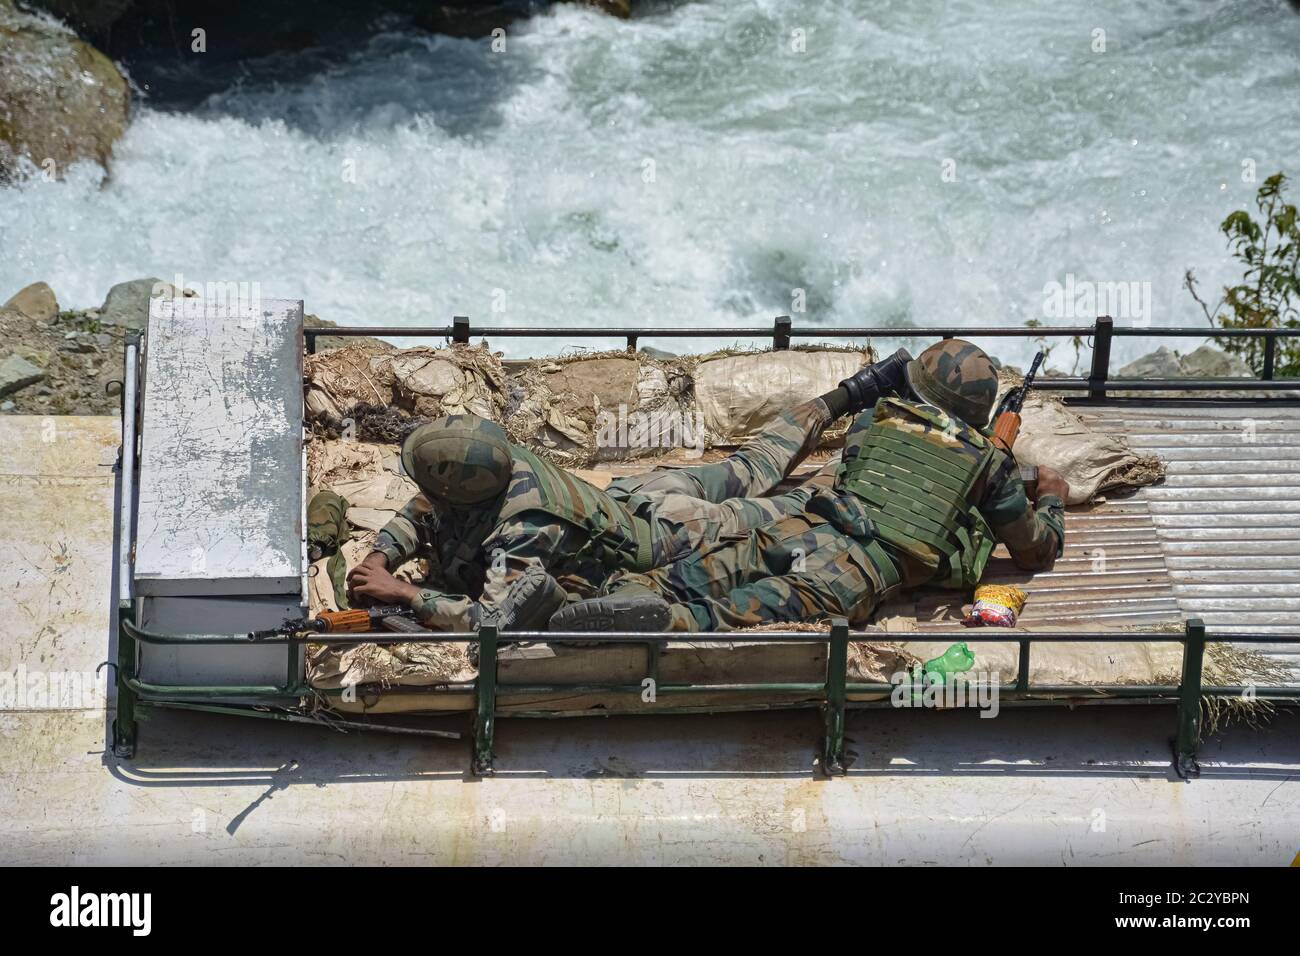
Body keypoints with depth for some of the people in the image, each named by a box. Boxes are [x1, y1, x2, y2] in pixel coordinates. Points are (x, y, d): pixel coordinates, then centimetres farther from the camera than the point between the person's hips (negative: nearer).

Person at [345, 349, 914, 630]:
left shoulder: (520, 530, -41)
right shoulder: (503, 463, -18)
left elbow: (495, 619, -52)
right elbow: (417, 514, -1)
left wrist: (401, 594, -46)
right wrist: (381, 558, -19)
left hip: (659, 537, -7)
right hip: (629, 498, 7)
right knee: (748, 471, 24)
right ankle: (850, 394, 38)